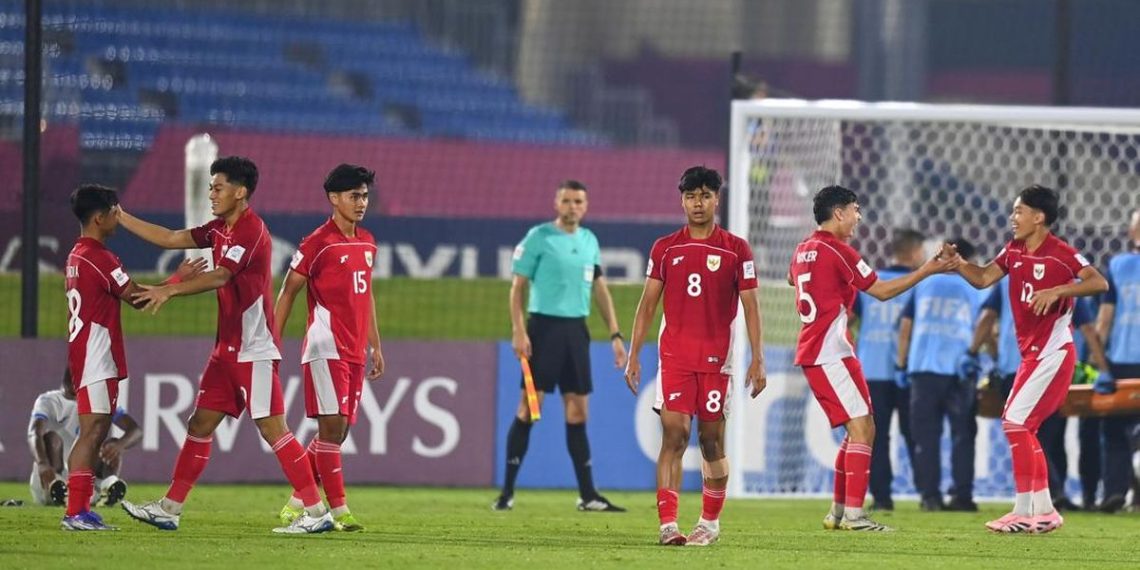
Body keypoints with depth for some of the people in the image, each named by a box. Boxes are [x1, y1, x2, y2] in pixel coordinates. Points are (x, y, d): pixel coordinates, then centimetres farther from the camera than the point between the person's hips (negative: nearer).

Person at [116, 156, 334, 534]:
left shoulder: (251, 230, -15)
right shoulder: (220, 229, 13)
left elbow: (220, 276, -24)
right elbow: (171, 239, 18)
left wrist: (170, 290, -28)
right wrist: (121, 218, 18)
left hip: (254, 351, -9)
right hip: (227, 348, 9)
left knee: (272, 428, -10)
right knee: (200, 424, 9)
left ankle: (316, 513, -7)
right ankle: (169, 509, 13)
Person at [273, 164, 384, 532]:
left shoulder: (367, 243, 14)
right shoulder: (317, 243, -7)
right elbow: (287, 293, -4)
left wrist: (375, 346, 22)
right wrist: (273, 343, -8)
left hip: (355, 351, 8)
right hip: (326, 347, -8)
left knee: (338, 431, 8)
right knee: (333, 425, -12)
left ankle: (297, 504, 18)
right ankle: (338, 509, -12)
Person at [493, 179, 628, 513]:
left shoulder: (589, 241, 13)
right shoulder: (538, 238, -4)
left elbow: (600, 289, 18)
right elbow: (518, 287, -5)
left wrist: (615, 334, 13)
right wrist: (518, 331, -15)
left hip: (576, 330, 5)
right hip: (544, 326, -5)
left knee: (578, 411, 7)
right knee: (528, 408, -7)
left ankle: (588, 495, 9)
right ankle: (508, 491, -3)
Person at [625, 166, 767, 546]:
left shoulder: (736, 250, 3)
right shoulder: (665, 249, 7)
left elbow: (750, 307, 2)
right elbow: (647, 304, 10)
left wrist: (757, 359, -5)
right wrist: (633, 355, 4)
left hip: (716, 357, 0)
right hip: (674, 355, 0)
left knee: (711, 440, 4)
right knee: (674, 435, -10)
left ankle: (710, 522, 18)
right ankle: (668, 524, -14)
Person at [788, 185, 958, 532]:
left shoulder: (803, 250, 14)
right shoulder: (838, 251, -11)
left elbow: (792, 279, 38)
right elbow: (881, 291, -6)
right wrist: (927, 271, -1)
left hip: (811, 353, 9)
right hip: (831, 352, -9)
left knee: (859, 429, 14)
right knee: (861, 427, -13)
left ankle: (838, 511, 16)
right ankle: (854, 513, -20)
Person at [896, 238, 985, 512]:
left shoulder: (923, 285, 12)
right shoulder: (972, 291, 8)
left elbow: (905, 326, 11)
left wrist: (902, 363, 16)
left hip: (923, 368, 1)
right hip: (959, 369, -1)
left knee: (926, 435, 3)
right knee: (963, 434, 5)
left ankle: (929, 495, -2)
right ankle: (962, 494, -1)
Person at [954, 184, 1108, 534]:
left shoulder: (1060, 253, -15)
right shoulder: (1014, 252, 9)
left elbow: (1099, 283, -24)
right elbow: (983, 278, 12)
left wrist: (1057, 291, -34)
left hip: (1052, 353, -9)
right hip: (1032, 354, 9)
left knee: (1016, 422, -13)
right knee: (1021, 427, 13)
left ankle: (1026, 511, -10)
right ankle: (1043, 511, 19)